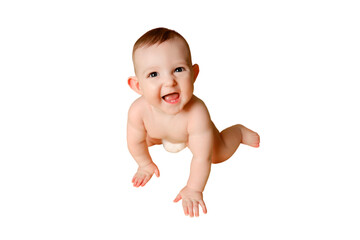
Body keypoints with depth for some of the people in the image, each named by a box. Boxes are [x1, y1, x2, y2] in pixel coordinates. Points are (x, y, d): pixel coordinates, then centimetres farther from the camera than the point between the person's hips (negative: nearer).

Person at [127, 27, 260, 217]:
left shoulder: (197, 113, -50)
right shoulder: (138, 111, -43)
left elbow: (202, 158, -37)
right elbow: (136, 143, -19)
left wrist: (193, 190, -29)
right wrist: (145, 164, -3)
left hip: (192, 133, -2)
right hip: (161, 132, 3)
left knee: (220, 153, 6)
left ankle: (238, 131, 34)